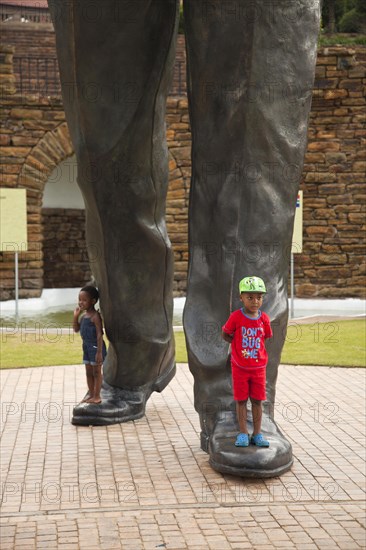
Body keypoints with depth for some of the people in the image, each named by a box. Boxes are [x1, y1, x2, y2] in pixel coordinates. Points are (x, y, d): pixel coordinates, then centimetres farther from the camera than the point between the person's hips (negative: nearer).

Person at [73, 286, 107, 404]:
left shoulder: (95, 316, -18)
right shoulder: (83, 315, 9)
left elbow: (99, 334, -21)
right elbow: (76, 329, 16)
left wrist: (99, 352, -24)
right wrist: (76, 316, 1)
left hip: (95, 346, -9)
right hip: (86, 346, 9)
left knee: (96, 372, 0)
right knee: (88, 372, 14)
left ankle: (97, 396, 7)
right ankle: (91, 394, 24)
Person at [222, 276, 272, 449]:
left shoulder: (264, 318, -4)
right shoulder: (236, 317, -11)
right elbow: (225, 335, -1)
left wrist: (252, 345, 2)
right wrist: (238, 344, -6)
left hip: (258, 367, 2)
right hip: (240, 367, -2)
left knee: (257, 401, 7)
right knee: (241, 400, 5)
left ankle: (257, 434, 16)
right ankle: (243, 433, 14)